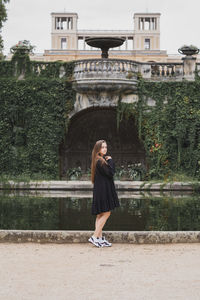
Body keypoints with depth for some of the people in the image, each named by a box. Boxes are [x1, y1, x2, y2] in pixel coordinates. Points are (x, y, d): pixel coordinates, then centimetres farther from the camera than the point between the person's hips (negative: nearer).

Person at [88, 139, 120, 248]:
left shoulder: (102, 159, 15)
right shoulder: (100, 161, -17)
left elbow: (111, 172, 14)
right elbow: (110, 173, -19)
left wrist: (109, 161, 2)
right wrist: (110, 161, -8)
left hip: (102, 189, 10)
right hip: (102, 190, -10)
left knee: (100, 215, 11)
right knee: (106, 213, -7)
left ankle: (100, 238, 15)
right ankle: (94, 237, -7)